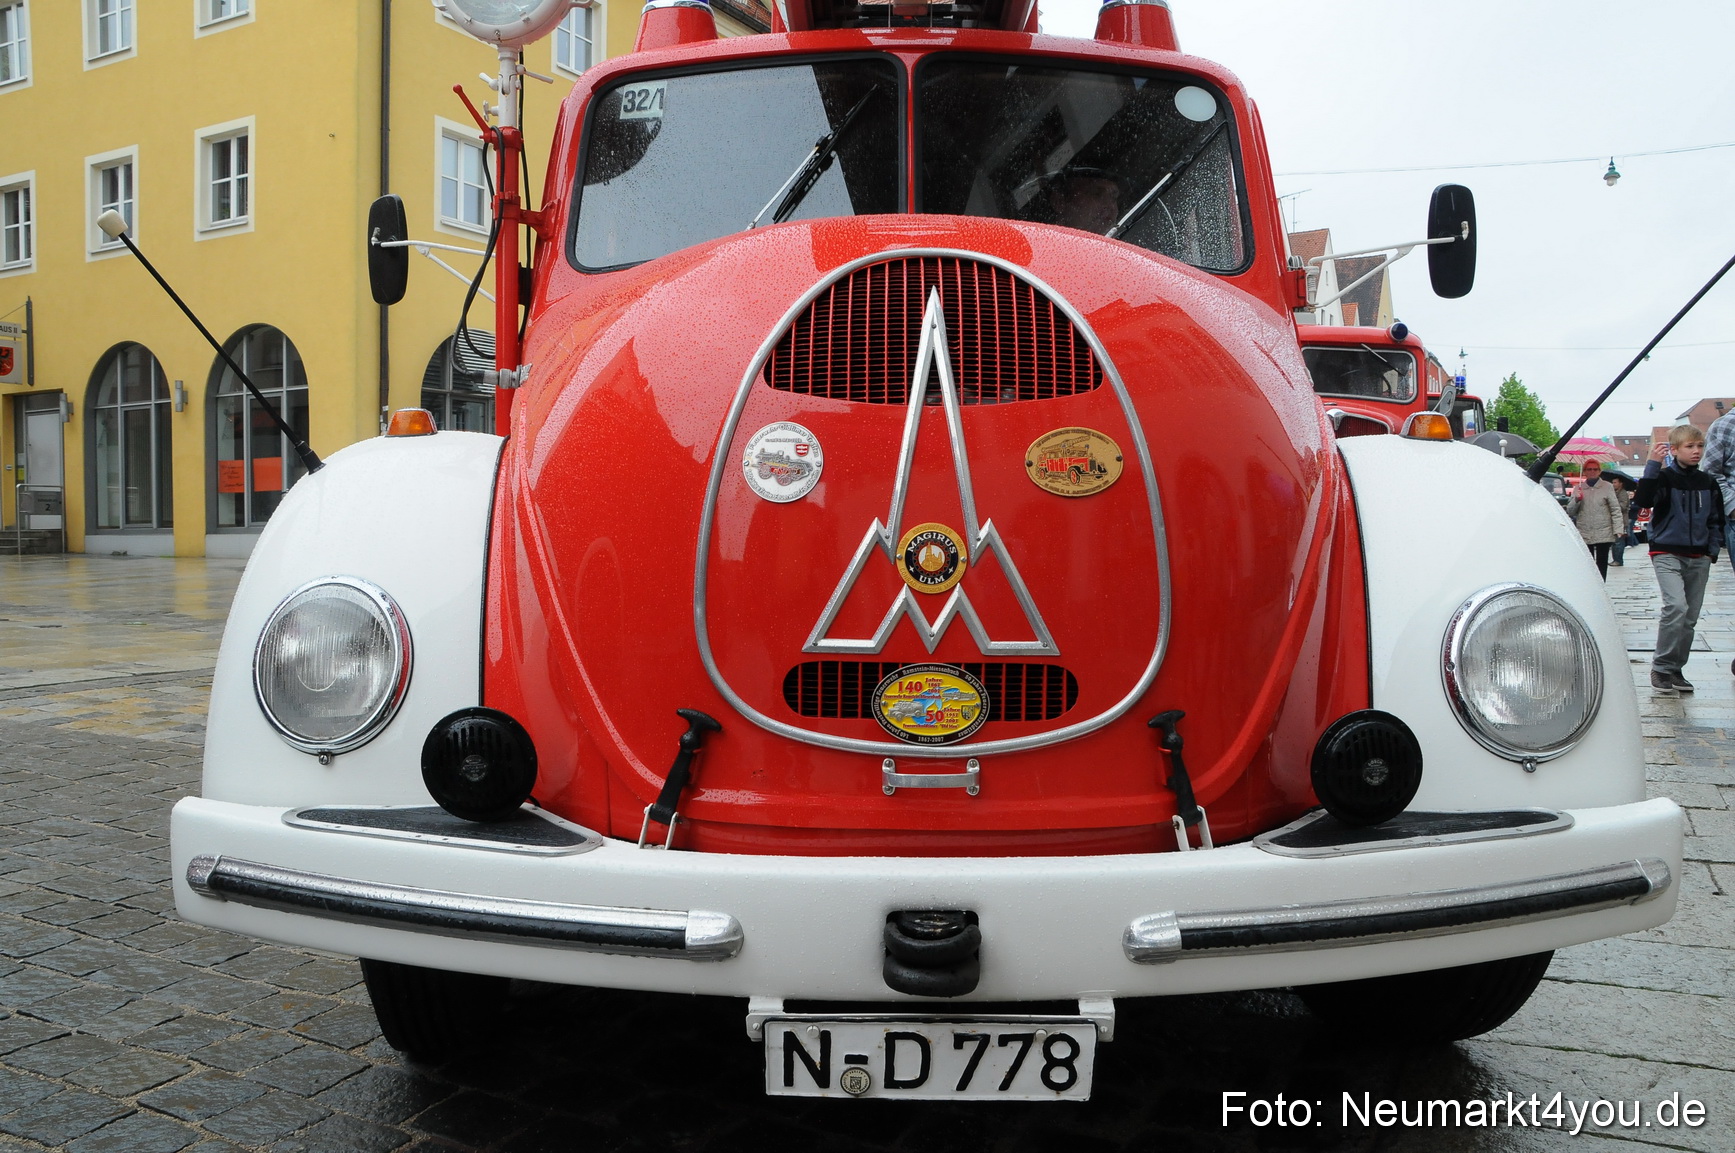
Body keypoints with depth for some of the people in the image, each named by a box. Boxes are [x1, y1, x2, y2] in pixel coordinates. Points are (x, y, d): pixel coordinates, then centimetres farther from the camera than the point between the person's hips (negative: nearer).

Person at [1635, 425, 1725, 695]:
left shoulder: (1708, 483, 11)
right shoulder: (1665, 478, -5)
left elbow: (1716, 520, 19)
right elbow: (1644, 501, -24)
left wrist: (1712, 550, 7)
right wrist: (1652, 464, -26)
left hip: (1698, 558, 6)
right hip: (1667, 554, -6)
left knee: (1690, 617, 7)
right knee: (1676, 607, -22)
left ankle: (1675, 669, 17)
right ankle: (1661, 668, -13)